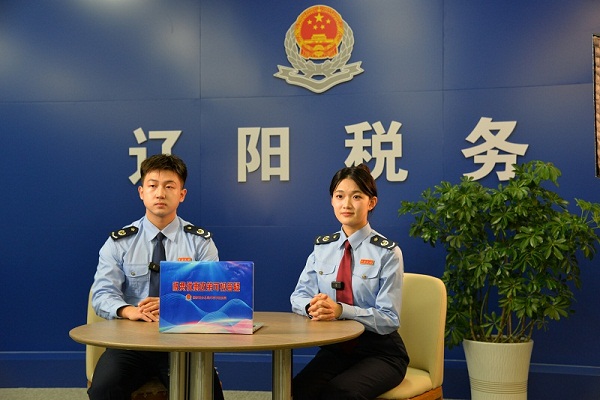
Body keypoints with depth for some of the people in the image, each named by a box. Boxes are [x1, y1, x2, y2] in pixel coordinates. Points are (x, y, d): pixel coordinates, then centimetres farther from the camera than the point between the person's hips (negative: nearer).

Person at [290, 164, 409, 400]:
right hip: (335, 347, 3)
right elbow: (298, 297, 4)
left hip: (379, 352, -3)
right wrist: (313, 306, -21)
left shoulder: (387, 252, -8)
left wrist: (340, 310, -28)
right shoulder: (322, 247, 6)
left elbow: (389, 319, -13)